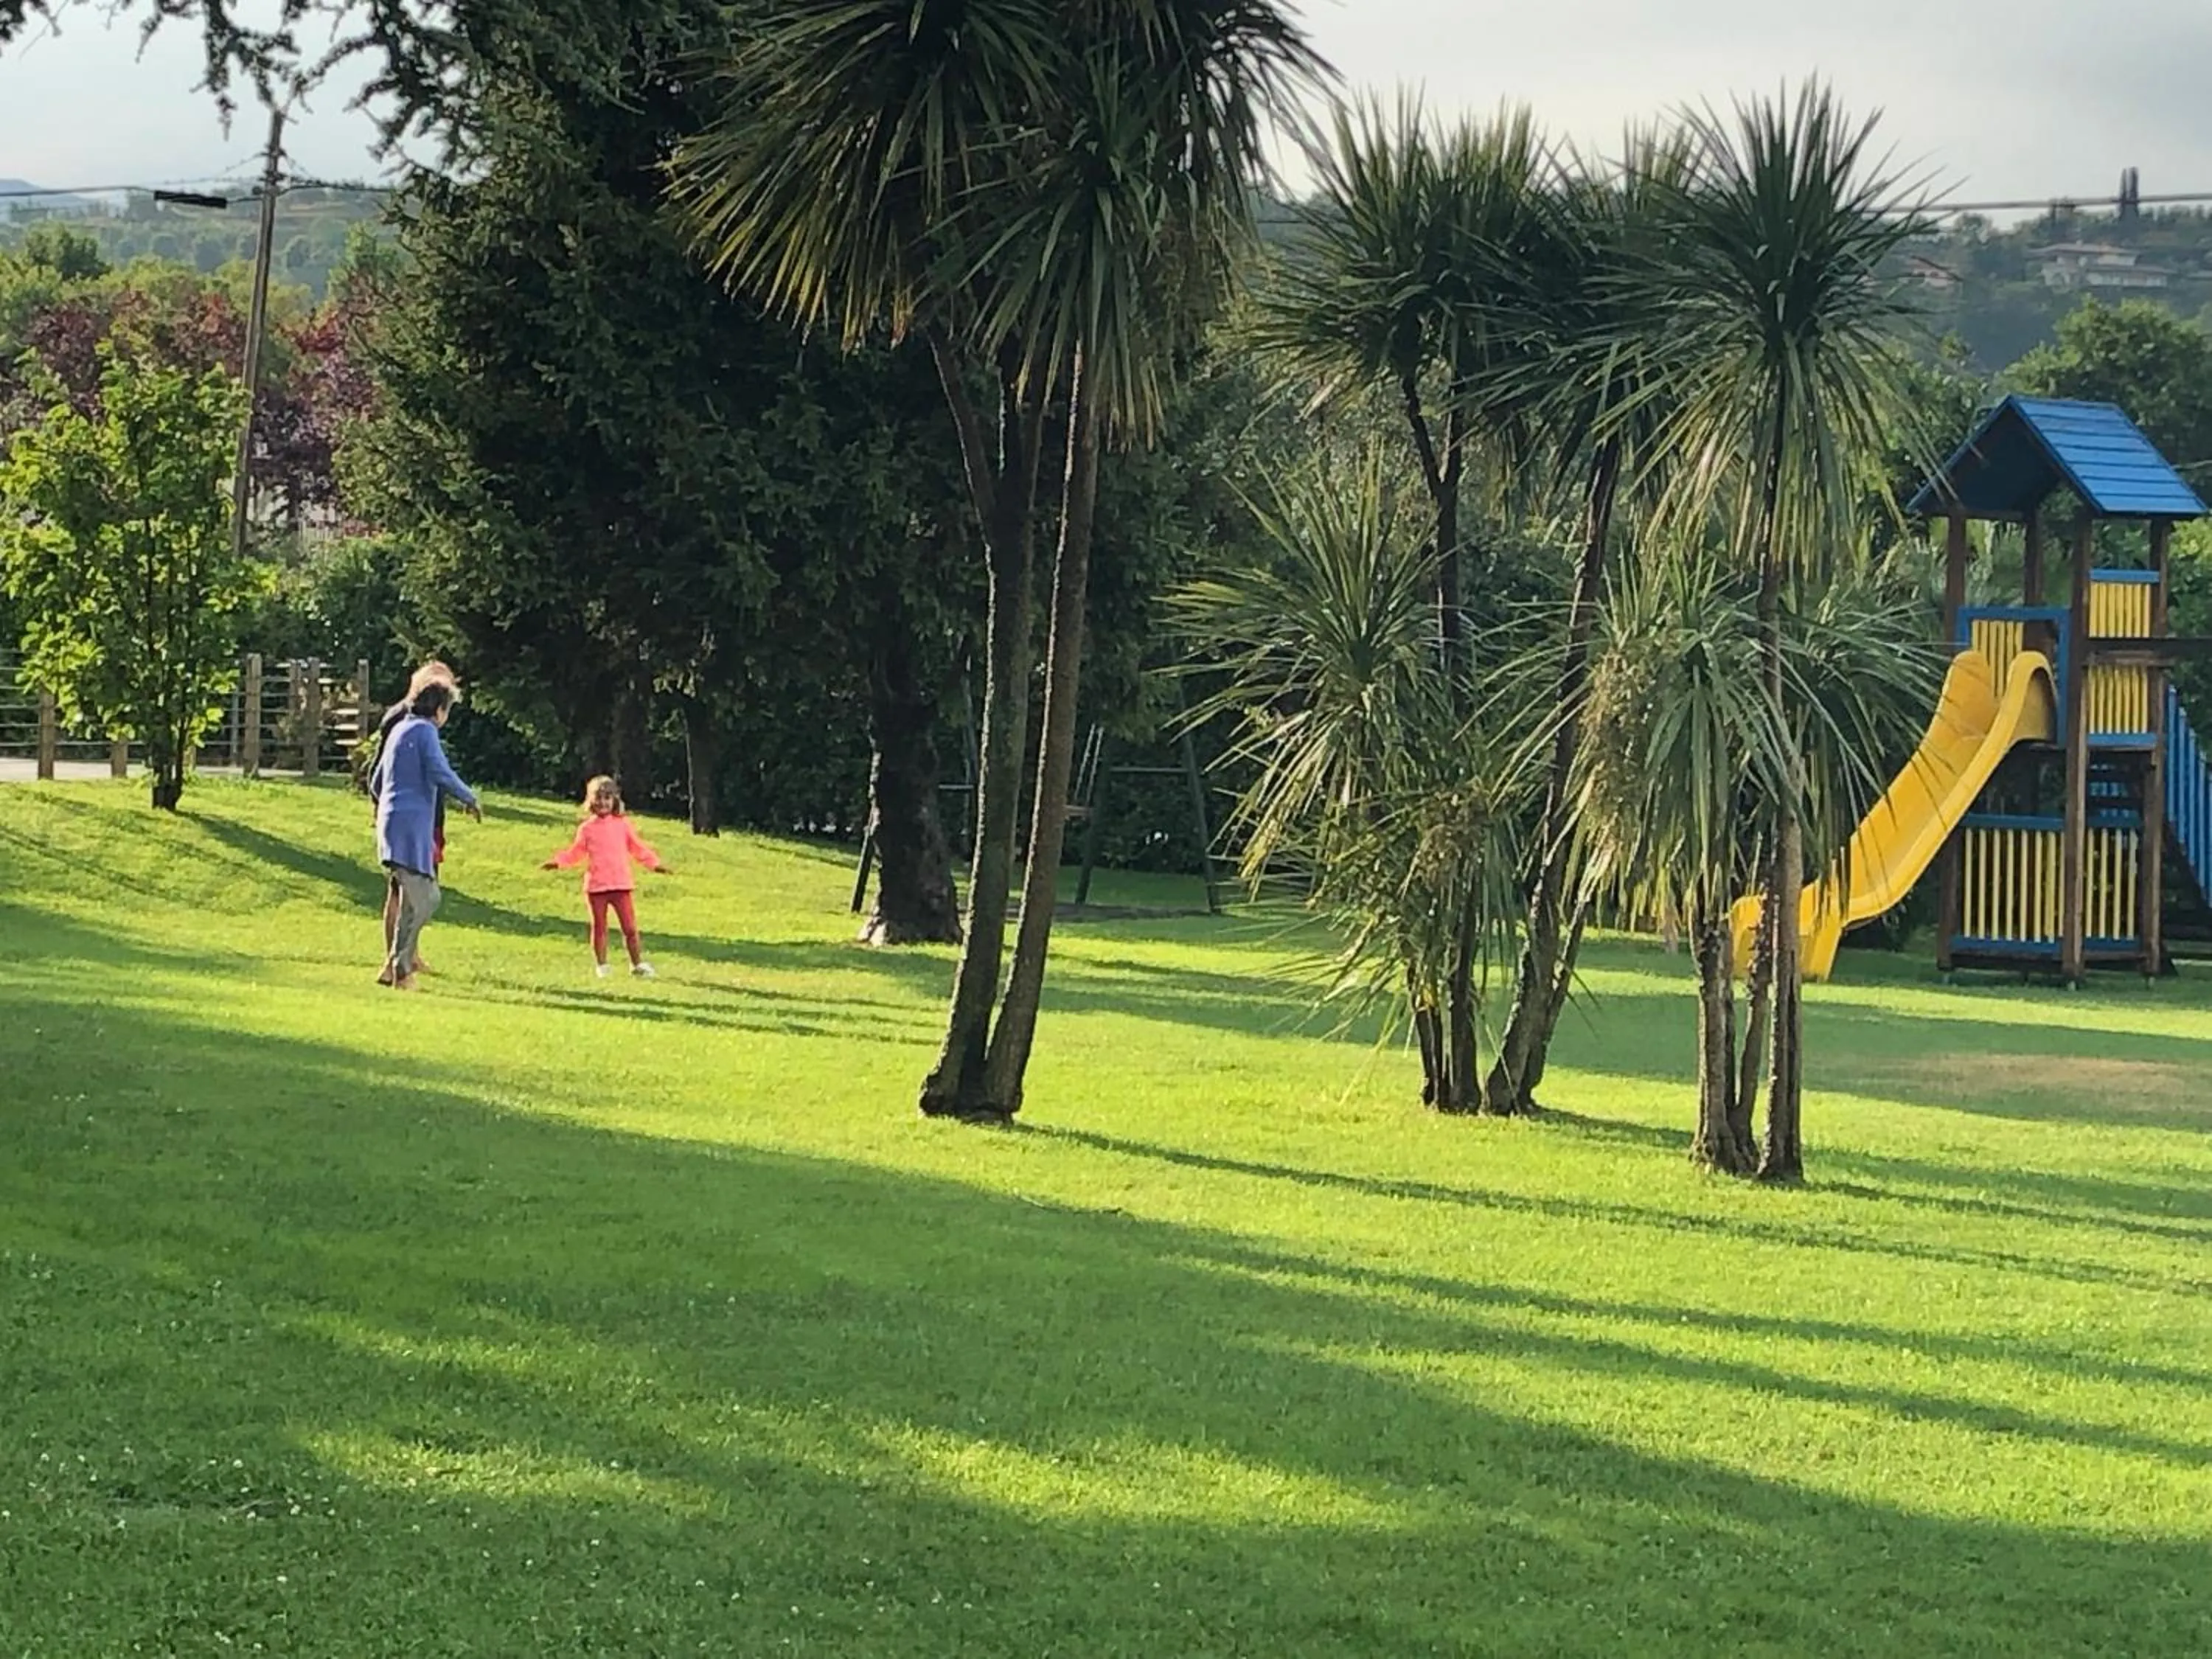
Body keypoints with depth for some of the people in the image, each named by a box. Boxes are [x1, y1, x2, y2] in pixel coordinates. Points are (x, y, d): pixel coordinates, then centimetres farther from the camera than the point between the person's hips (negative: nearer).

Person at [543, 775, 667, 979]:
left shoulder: (622, 825, 6)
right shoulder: (587, 828, 5)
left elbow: (637, 848, 12)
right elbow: (575, 853, 8)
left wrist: (654, 863, 4)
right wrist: (557, 862, -5)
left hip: (621, 885, 0)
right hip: (596, 886, 0)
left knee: (630, 927, -1)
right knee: (599, 927, 6)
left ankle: (638, 964, 8)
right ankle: (602, 966, 14)